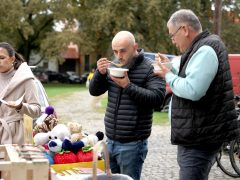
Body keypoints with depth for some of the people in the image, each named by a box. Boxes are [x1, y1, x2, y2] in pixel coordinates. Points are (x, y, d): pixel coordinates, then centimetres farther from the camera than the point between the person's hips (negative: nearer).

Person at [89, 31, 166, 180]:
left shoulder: (150, 69, -9)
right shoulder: (113, 66, 9)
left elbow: (157, 99, -20)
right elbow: (94, 91, 9)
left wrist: (128, 86, -24)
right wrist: (100, 73, -9)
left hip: (132, 143, -6)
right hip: (110, 140, 6)